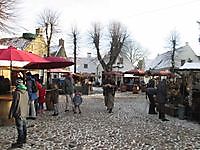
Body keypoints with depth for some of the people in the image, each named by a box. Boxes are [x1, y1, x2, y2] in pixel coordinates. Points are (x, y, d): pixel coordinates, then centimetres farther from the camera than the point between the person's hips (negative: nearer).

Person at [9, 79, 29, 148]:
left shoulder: (17, 92, -17)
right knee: (24, 126, 18)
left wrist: (11, 113, -12)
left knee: (20, 128, -5)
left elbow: (14, 104, -17)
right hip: (24, 112, 8)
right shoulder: (26, 92, 6)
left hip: (18, 113, -8)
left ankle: (19, 142, -2)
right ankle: (24, 139, 30)